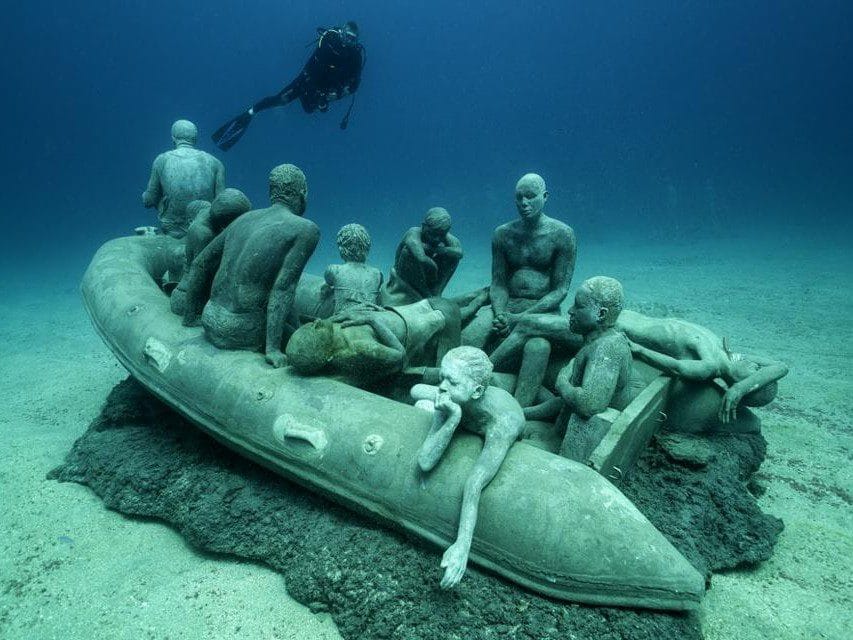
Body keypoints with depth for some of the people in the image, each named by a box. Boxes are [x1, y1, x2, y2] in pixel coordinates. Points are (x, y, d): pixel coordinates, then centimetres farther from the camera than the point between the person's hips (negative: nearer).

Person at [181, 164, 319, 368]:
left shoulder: (244, 218, 13)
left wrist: (190, 320, 25)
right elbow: (283, 288, -17)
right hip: (242, 333, -7)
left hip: (210, 322, 7)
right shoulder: (306, 230, -7)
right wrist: (273, 348, -18)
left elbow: (199, 265, 16)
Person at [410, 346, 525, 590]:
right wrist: (452, 418, -52)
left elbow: (475, 485, -52)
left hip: (503, 450, -1)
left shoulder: (503, 420, -48)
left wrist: (462, 547, -58)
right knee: (420, 402, -4)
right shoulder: (452, 399, -35)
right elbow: (425, 462, -40)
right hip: (463, 436, 2)